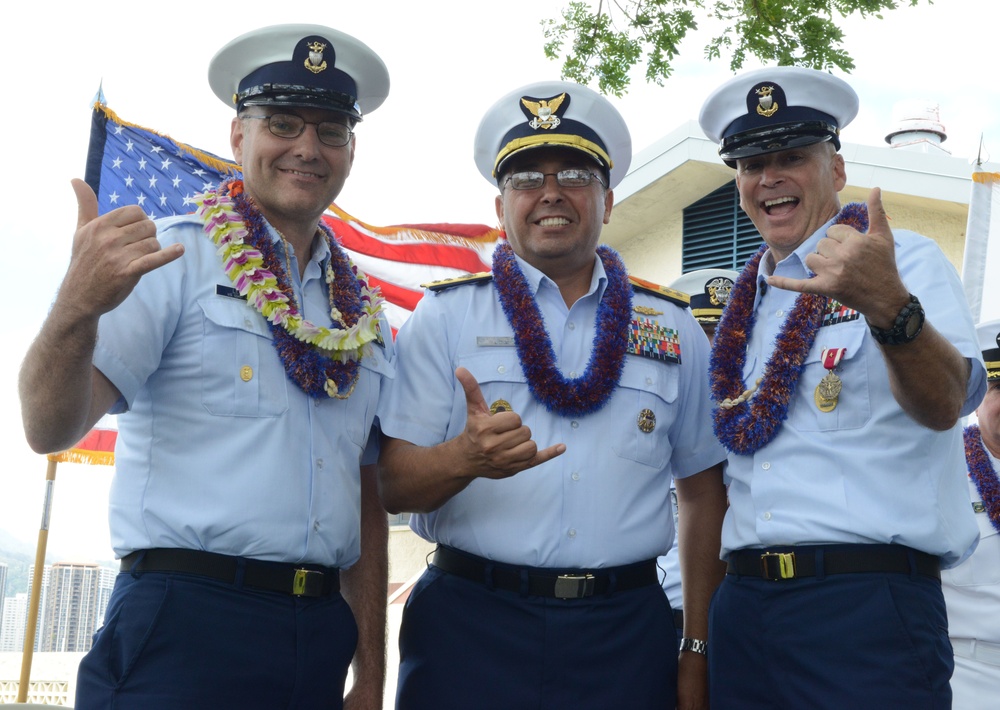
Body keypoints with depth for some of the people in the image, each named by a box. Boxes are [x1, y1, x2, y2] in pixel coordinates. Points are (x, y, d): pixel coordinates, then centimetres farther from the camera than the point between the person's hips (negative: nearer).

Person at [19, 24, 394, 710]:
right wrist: (76, 310, -33)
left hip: (323, 633, 5)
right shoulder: (172, 257, -3)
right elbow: (51, 428, -13)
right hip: (186, 627, -5)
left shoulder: (364, 313, 12)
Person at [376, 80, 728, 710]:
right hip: (470, 631, -1)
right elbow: (391, 483, -4)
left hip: (625, 638, 2)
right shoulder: (446, 316, 3)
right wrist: (465, 459, -25)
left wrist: (698, 649, 5)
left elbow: (706, 496, 10)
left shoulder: (673, 327, 8)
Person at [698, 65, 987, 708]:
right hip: (743, 602, 6)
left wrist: (889, 305, -38)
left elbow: (944, 406, -21)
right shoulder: (744, 302, 15)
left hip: (867, 607, -5)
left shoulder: (908, 260, -2)